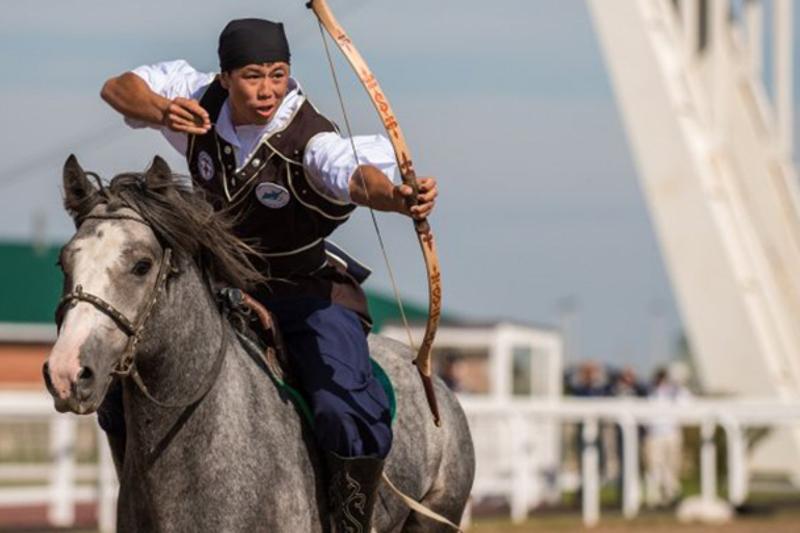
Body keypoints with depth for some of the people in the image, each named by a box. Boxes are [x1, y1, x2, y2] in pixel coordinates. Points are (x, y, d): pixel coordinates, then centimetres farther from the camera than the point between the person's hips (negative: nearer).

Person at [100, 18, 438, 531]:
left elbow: (359, 176, -50)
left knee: (348, 417, -26)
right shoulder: (200, 104, -13)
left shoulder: (311, 141, -29)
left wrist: (397, 196, -74)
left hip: (308, 294, -5)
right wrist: (161, 112, -26)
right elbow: (118, 88, -3)